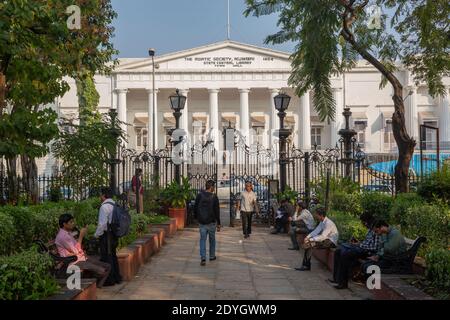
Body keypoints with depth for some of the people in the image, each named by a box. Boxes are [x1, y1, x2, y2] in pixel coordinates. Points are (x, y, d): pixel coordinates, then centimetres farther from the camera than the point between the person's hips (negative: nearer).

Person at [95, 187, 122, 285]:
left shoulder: (104, 206, -16)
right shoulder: (115, 205, 11)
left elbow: (102, 223, -20)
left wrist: (97, 235, -7)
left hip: (106, 235, -9)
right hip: (114, 235, 9)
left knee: (106, 258, -1)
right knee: (113, 256, 19)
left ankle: (110, 280, 4)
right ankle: (117, 278, 26)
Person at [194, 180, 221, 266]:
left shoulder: (200, 195, -1)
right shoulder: (214, 197, -9)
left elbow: (195, 208, 4)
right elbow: (217, 211, -9)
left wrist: (197, 218, 18)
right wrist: (218, 223, -3)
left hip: (201, 222, 2)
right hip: (211, 222, -2)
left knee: (202, 239, 3)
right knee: (212, 239, 16)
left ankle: (203, 258, -8)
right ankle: (212, 256, 29)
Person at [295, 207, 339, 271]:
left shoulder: (328, 223, -23)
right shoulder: (322, 222, 7)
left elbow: (322, 236, -29)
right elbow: (316, 231, 8)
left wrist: (310, 239, -28)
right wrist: (308, 237, -10)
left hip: (331, 242, -9)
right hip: (326, 239, 9)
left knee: (310, 244, -25)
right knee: (307, 244, -8)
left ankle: (306, 266, -15)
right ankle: (305, 265, -11)